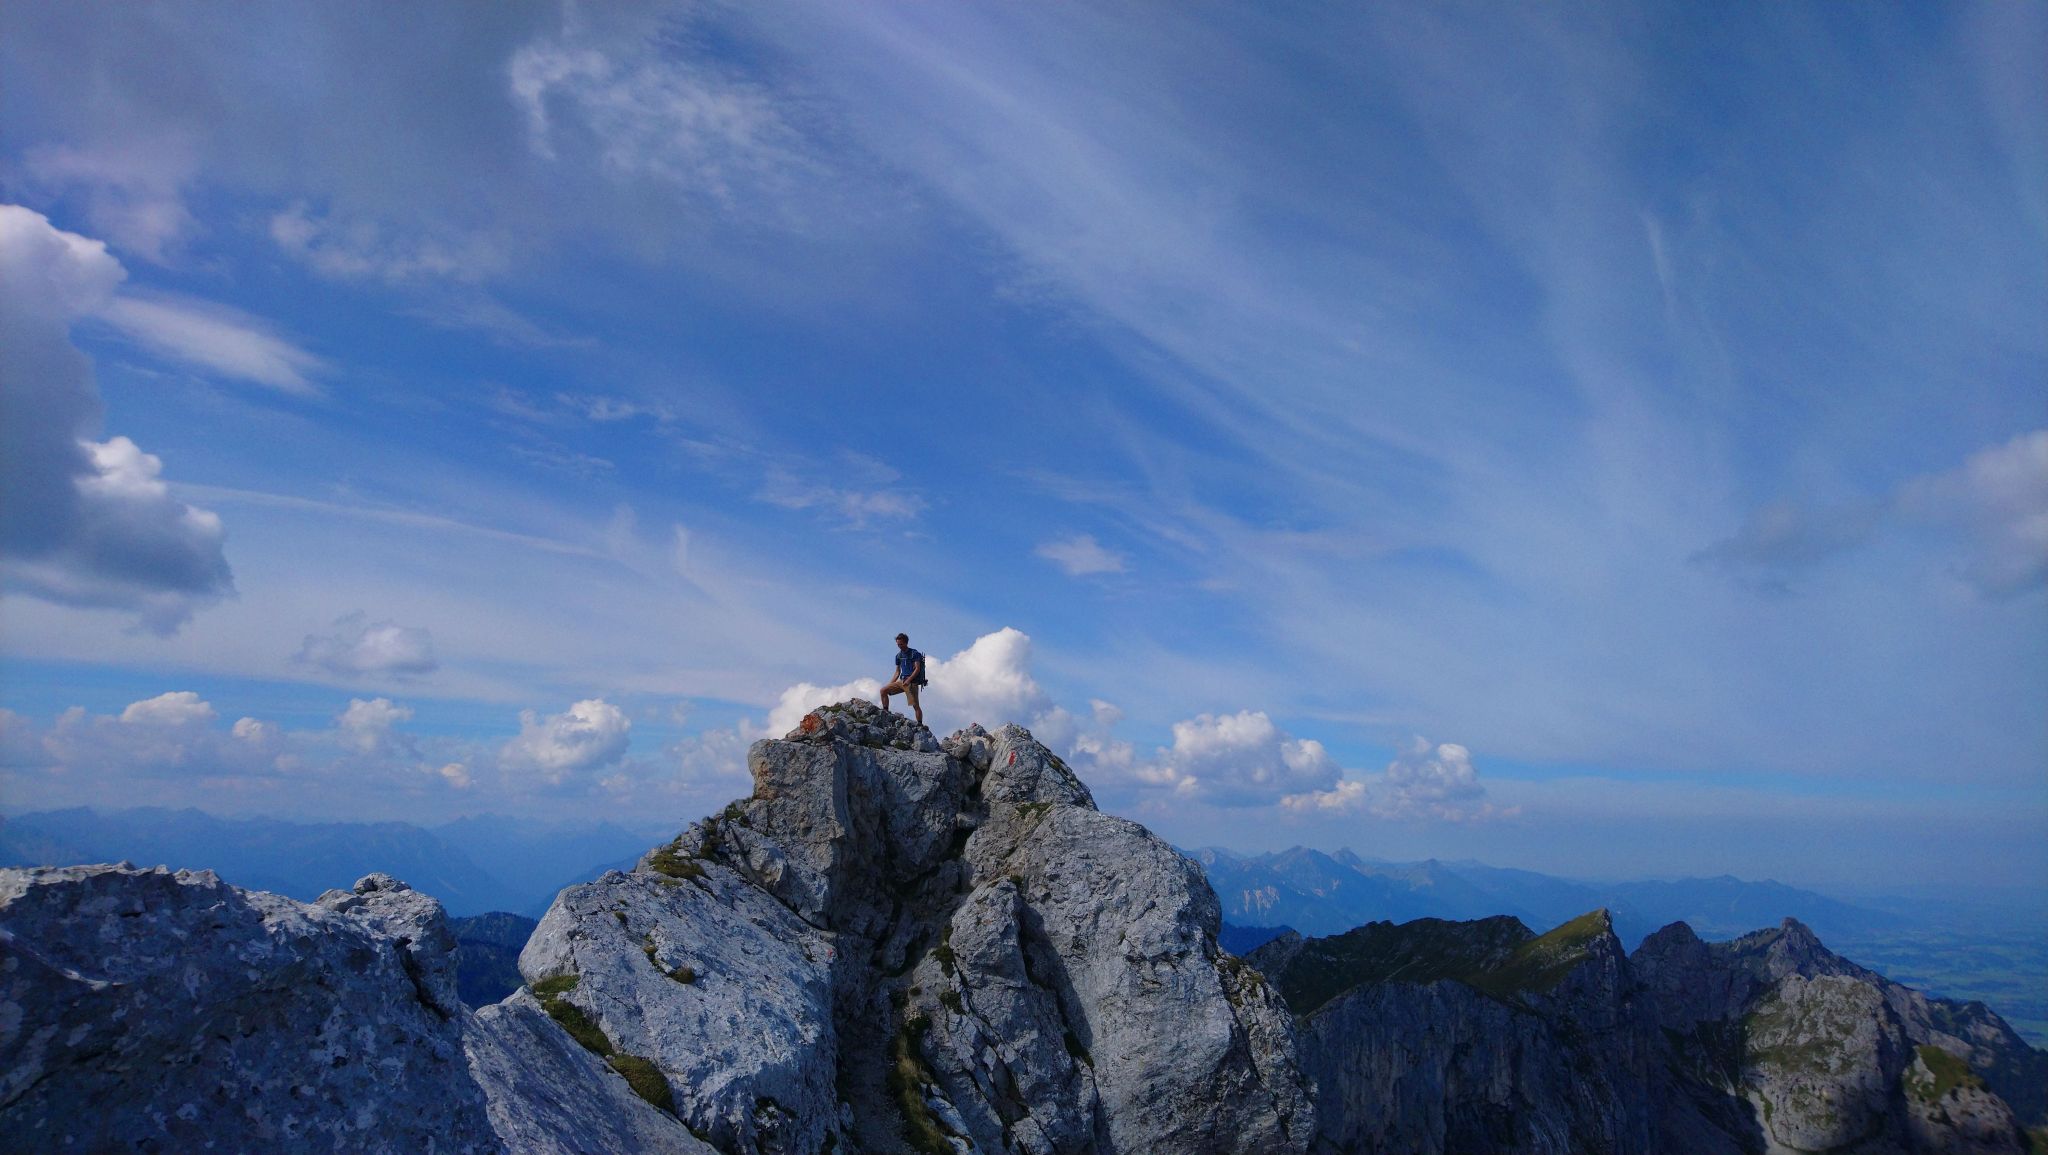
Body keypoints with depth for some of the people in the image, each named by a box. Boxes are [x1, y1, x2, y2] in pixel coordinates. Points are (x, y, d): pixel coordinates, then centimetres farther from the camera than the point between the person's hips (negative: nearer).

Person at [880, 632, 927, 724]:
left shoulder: (914, 653, -4)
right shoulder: (898, 655, 15)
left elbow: (917, 669, -12)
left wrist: (908, 680, -22)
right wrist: (891, 684, 11)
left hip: (912, 682, -7)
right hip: (901, 681, 7)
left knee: (915, 705, -10)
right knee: (883, 690, -1)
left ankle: (920, 724, -8)